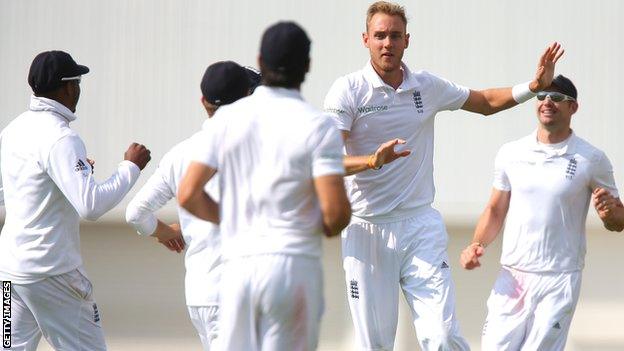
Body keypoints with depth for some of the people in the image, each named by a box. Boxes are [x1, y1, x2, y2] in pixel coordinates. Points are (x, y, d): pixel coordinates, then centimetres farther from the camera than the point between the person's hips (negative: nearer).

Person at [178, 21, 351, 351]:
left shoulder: (228, 118, 6)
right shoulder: (318, 126, -4)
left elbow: (188, 194, 4)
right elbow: (335, 209, -12)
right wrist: (328, 229, 12)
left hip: (239, 264, 3)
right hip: (294, 263, -3)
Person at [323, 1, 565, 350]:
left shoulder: (428, 86, 7)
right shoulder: (348, 90, -4)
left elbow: (486, 102, 24)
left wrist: (533, 87, 9)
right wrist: (373, 161, -33)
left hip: (421, 227, 2)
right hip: (366, 232, -2)